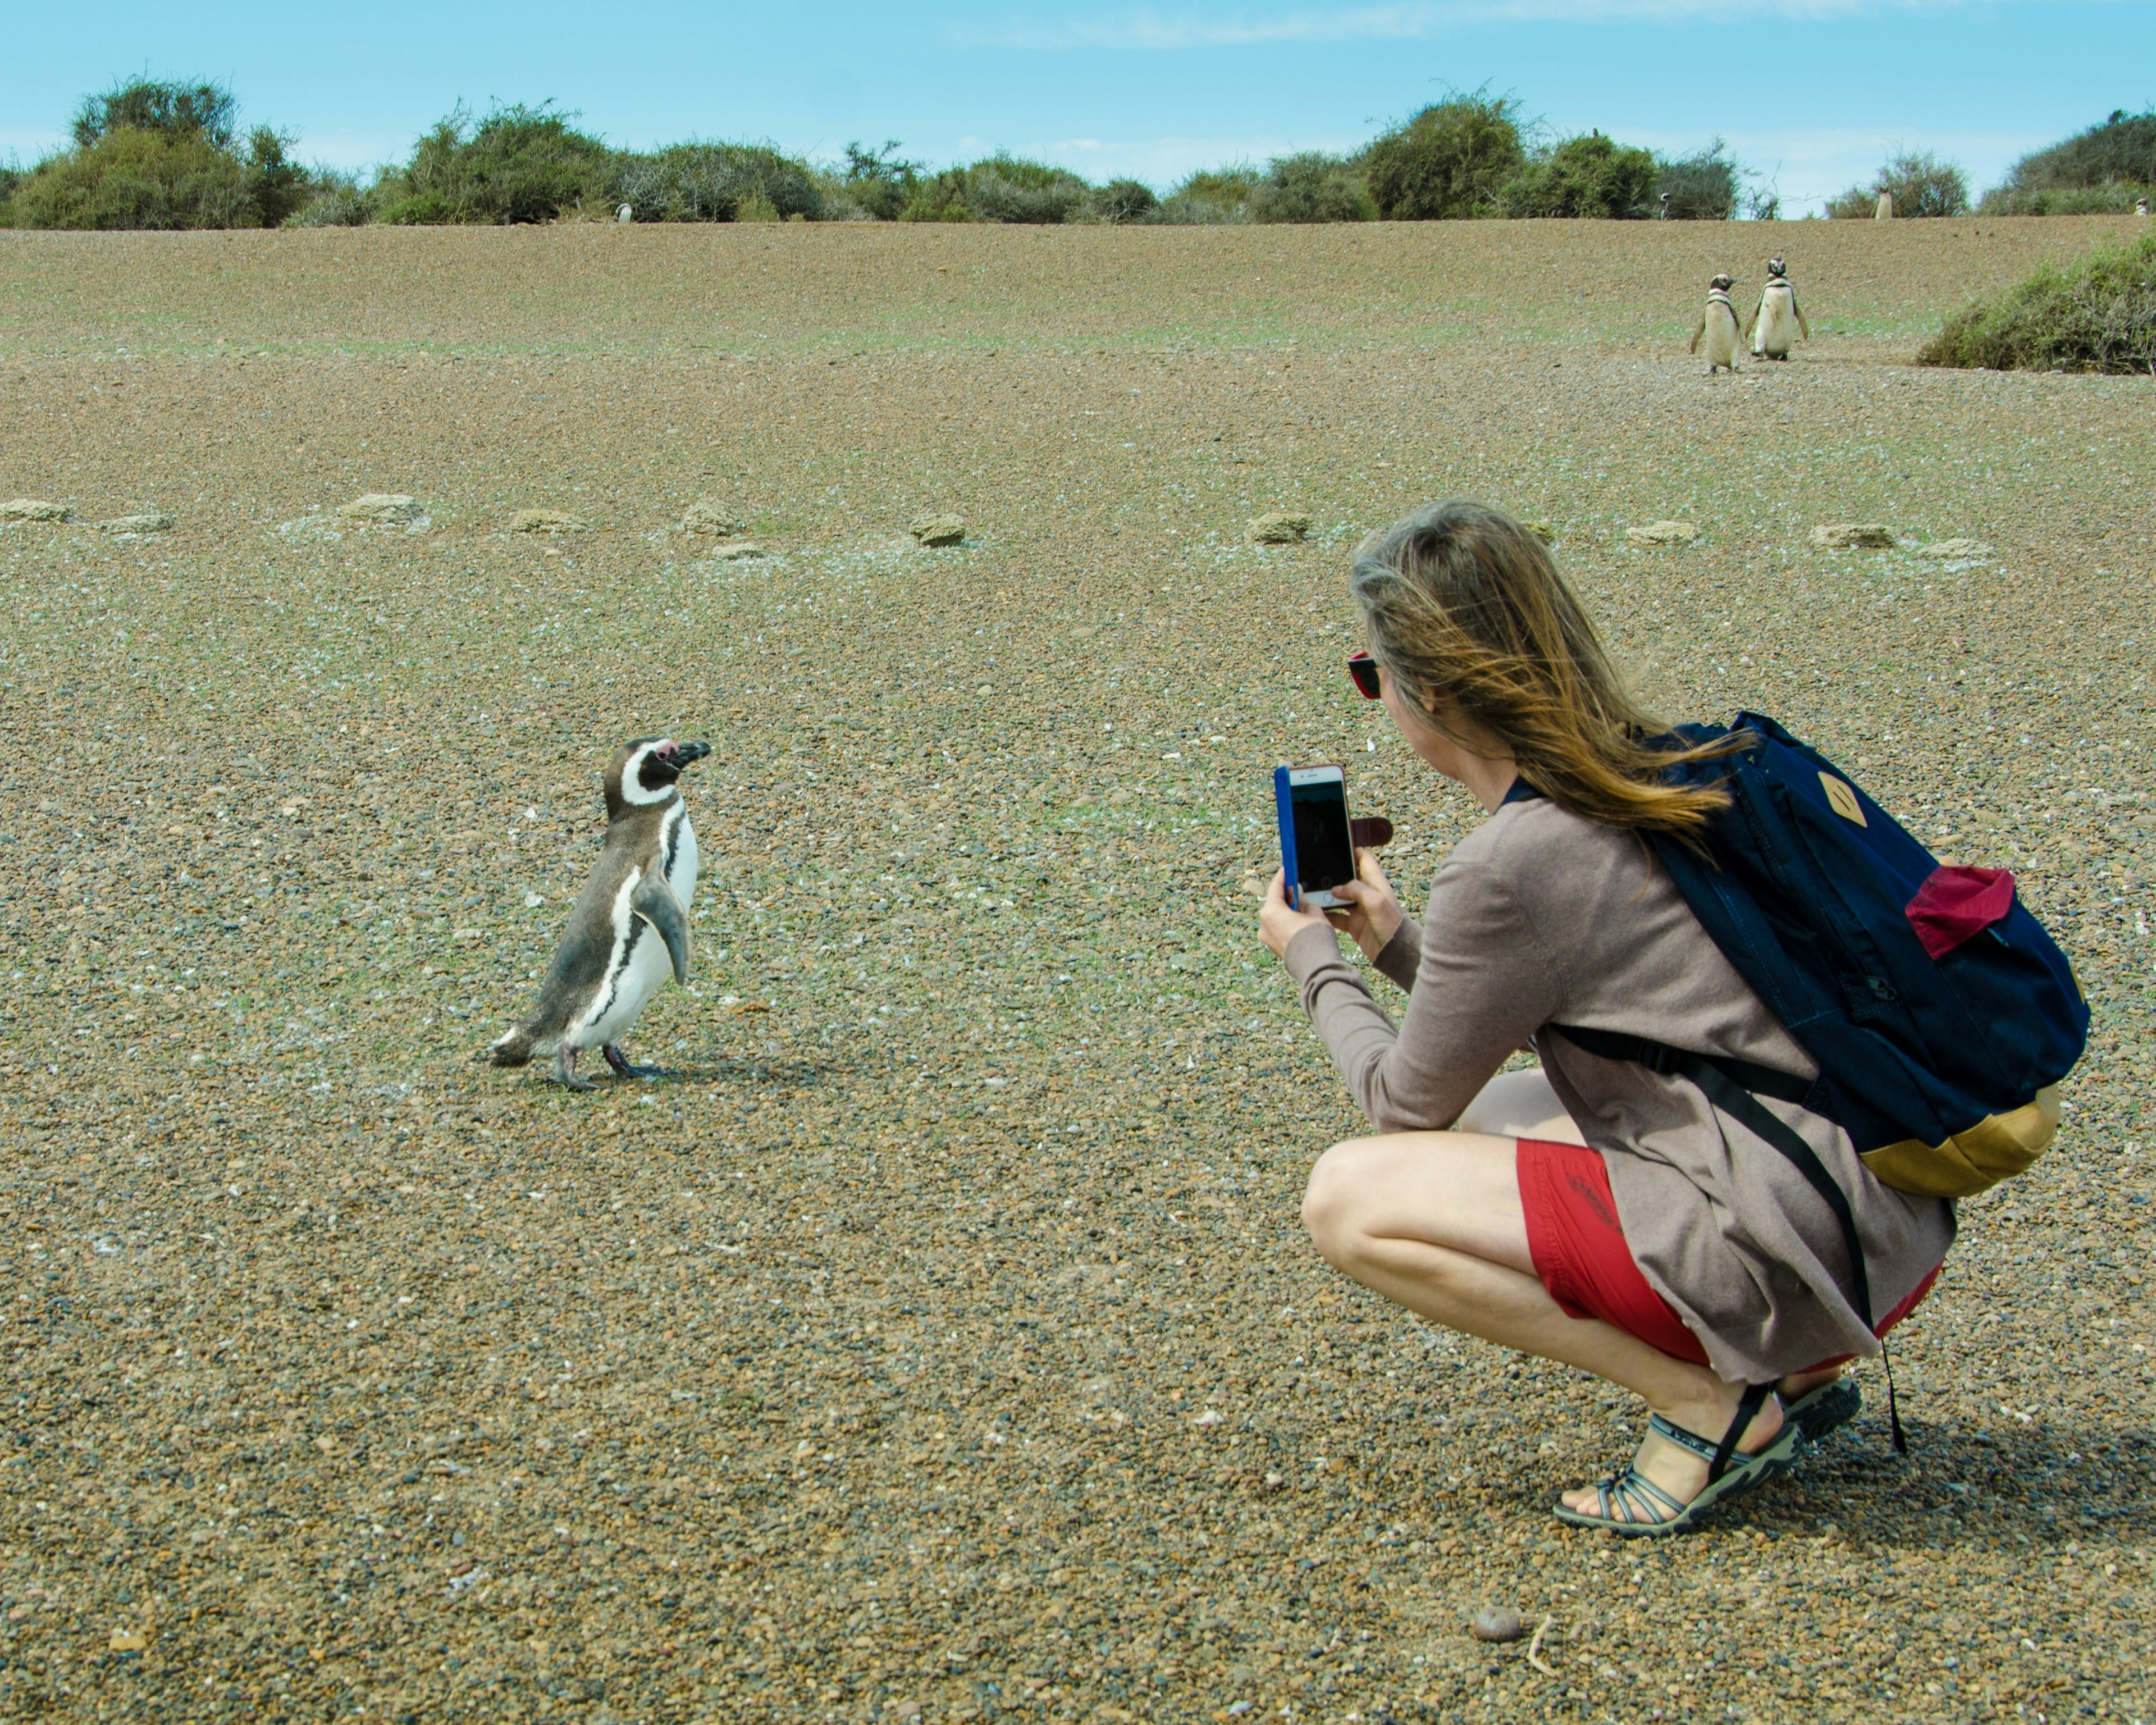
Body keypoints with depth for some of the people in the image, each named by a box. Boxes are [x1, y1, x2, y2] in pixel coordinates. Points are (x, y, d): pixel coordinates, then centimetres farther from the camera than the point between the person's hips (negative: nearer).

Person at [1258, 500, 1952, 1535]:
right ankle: (1784, 1370, 16)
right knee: (1494, 1113, 28)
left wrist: (1311, 958, 14)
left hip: (1794, 1248, -9)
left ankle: (1712, 1401, -4)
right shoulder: (1652, 777, 9)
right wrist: (1398, 945, 25)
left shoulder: (1507, 867, -17)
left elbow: (1408, 1104, -1)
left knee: (1351, 1199, -8)